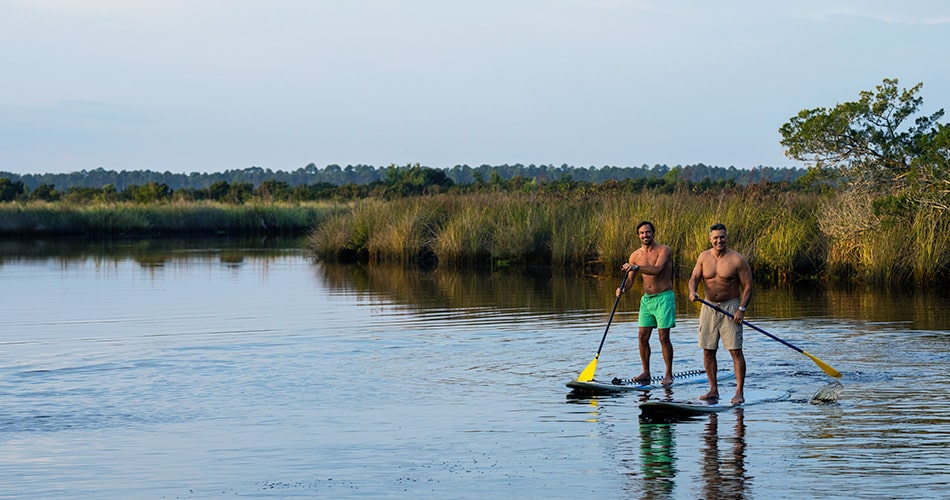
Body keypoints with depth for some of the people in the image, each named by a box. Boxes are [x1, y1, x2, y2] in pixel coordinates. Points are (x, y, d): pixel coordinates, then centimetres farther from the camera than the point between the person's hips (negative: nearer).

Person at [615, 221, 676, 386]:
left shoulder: (664, 250, -9)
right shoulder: (635, 256, 6)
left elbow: (657, 269, -26)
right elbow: (630, 279, 6)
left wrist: (635, 268, -37)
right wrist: (623, 289, -17)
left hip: (664, 298, -5)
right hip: (646, 298, 5)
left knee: (664, 337, -5)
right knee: (642, 337, 2)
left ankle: (668, 374, 2)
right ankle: (646, 373, 11)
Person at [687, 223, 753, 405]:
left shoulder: (737, 260, -9)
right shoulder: (704, 257, 4)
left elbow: (748, 286, -7)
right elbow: (694, 277, 3)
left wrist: (741, 309, -17)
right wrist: (692, 291, -20)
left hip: (731, 306, -5)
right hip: (709, 307, 5)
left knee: (736, 350, -9)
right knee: (708, 351, 6)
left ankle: (739, 393, -8)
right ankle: (713, 390, 15)